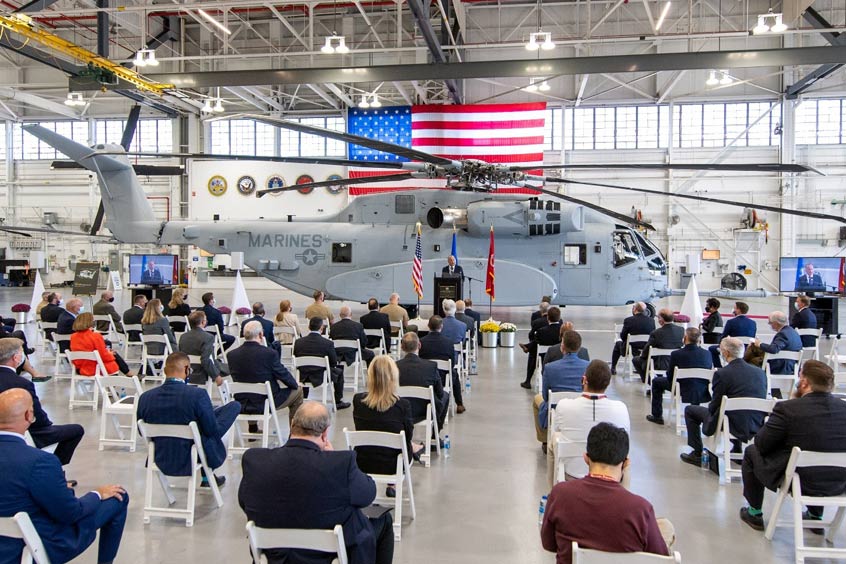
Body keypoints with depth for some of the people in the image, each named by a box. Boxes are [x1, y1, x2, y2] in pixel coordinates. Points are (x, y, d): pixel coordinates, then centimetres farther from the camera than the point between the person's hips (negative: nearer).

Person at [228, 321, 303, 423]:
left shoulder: (231, 355, -6)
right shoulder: (269, 353, -20)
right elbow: (283, 375, -9)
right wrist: (295, 384, 12)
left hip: (241, 405, 5)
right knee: (297, 391, 17)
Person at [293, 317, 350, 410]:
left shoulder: (298, 342, -9)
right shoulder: (327, 343, -18)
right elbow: (334, 363, -7)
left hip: (303, 377, 4)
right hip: (321, 377, -3)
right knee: (339, 371, 24)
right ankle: (338, 402, 28)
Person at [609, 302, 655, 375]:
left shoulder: (628, 320, -17)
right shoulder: (651, 320, -8)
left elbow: (622, 337, -9)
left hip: (632, 349, -3)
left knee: (617, 344, 29)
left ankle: (613, 369, 34)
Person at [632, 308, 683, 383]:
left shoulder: (655, 333, -21)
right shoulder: (681, 330, -7)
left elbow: (646, 352, -10)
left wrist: (642, 354, 15)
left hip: (660, 366, -6)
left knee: (636, 359, 17)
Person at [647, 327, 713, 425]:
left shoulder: (676, 354, -18)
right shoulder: (707, 354, -10)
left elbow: (669, 377, -7)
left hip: (684, 392, -3)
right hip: (703, 393, 4)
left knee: (656, 381, 21)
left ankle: (657, 416, 26)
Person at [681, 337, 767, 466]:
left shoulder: (722, 374, -17)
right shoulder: (760, 372, -1)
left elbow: (713, 407, -10)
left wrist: (710, 407, 15)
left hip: (734, 427, -6)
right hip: (756, 427, 6)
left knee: (690, 410, 15)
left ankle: (697, 454, 19)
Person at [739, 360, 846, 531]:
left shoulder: (787, 408, -22)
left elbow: (761, 444, -12)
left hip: (800, 483, -5)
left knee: (751, 451, 18)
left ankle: (754, 514, 29)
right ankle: (816, 516, 42)